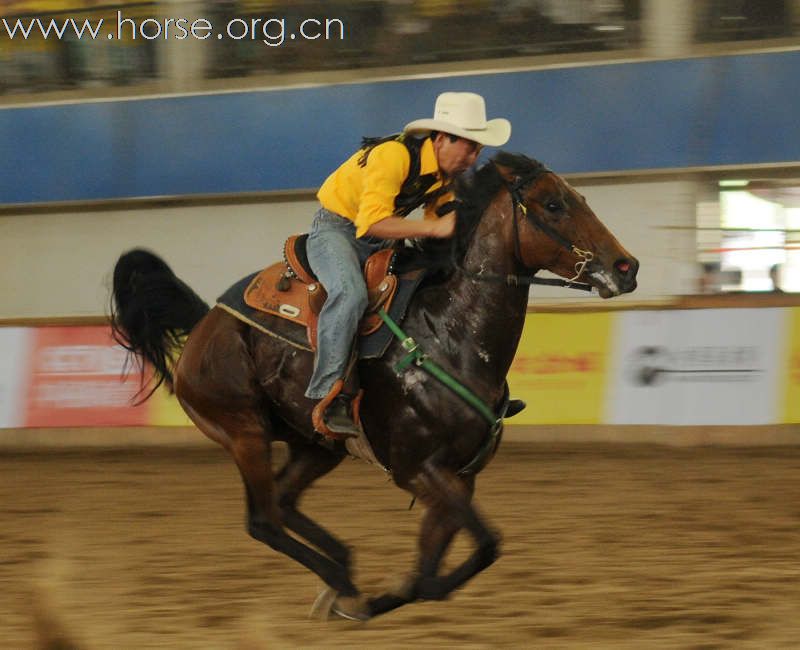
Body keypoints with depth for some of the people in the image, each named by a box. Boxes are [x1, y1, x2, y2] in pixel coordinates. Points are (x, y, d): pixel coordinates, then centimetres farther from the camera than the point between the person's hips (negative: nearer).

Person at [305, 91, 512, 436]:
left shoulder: (449, 172, -3)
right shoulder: (394, 156, -29)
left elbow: (440, 221, 8)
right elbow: (372, 222, -38)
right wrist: (435, 228, -42)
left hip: (381, 241, 8)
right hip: (336, 229, -8)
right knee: (350, 293, -35)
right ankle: (329, 396, -35)